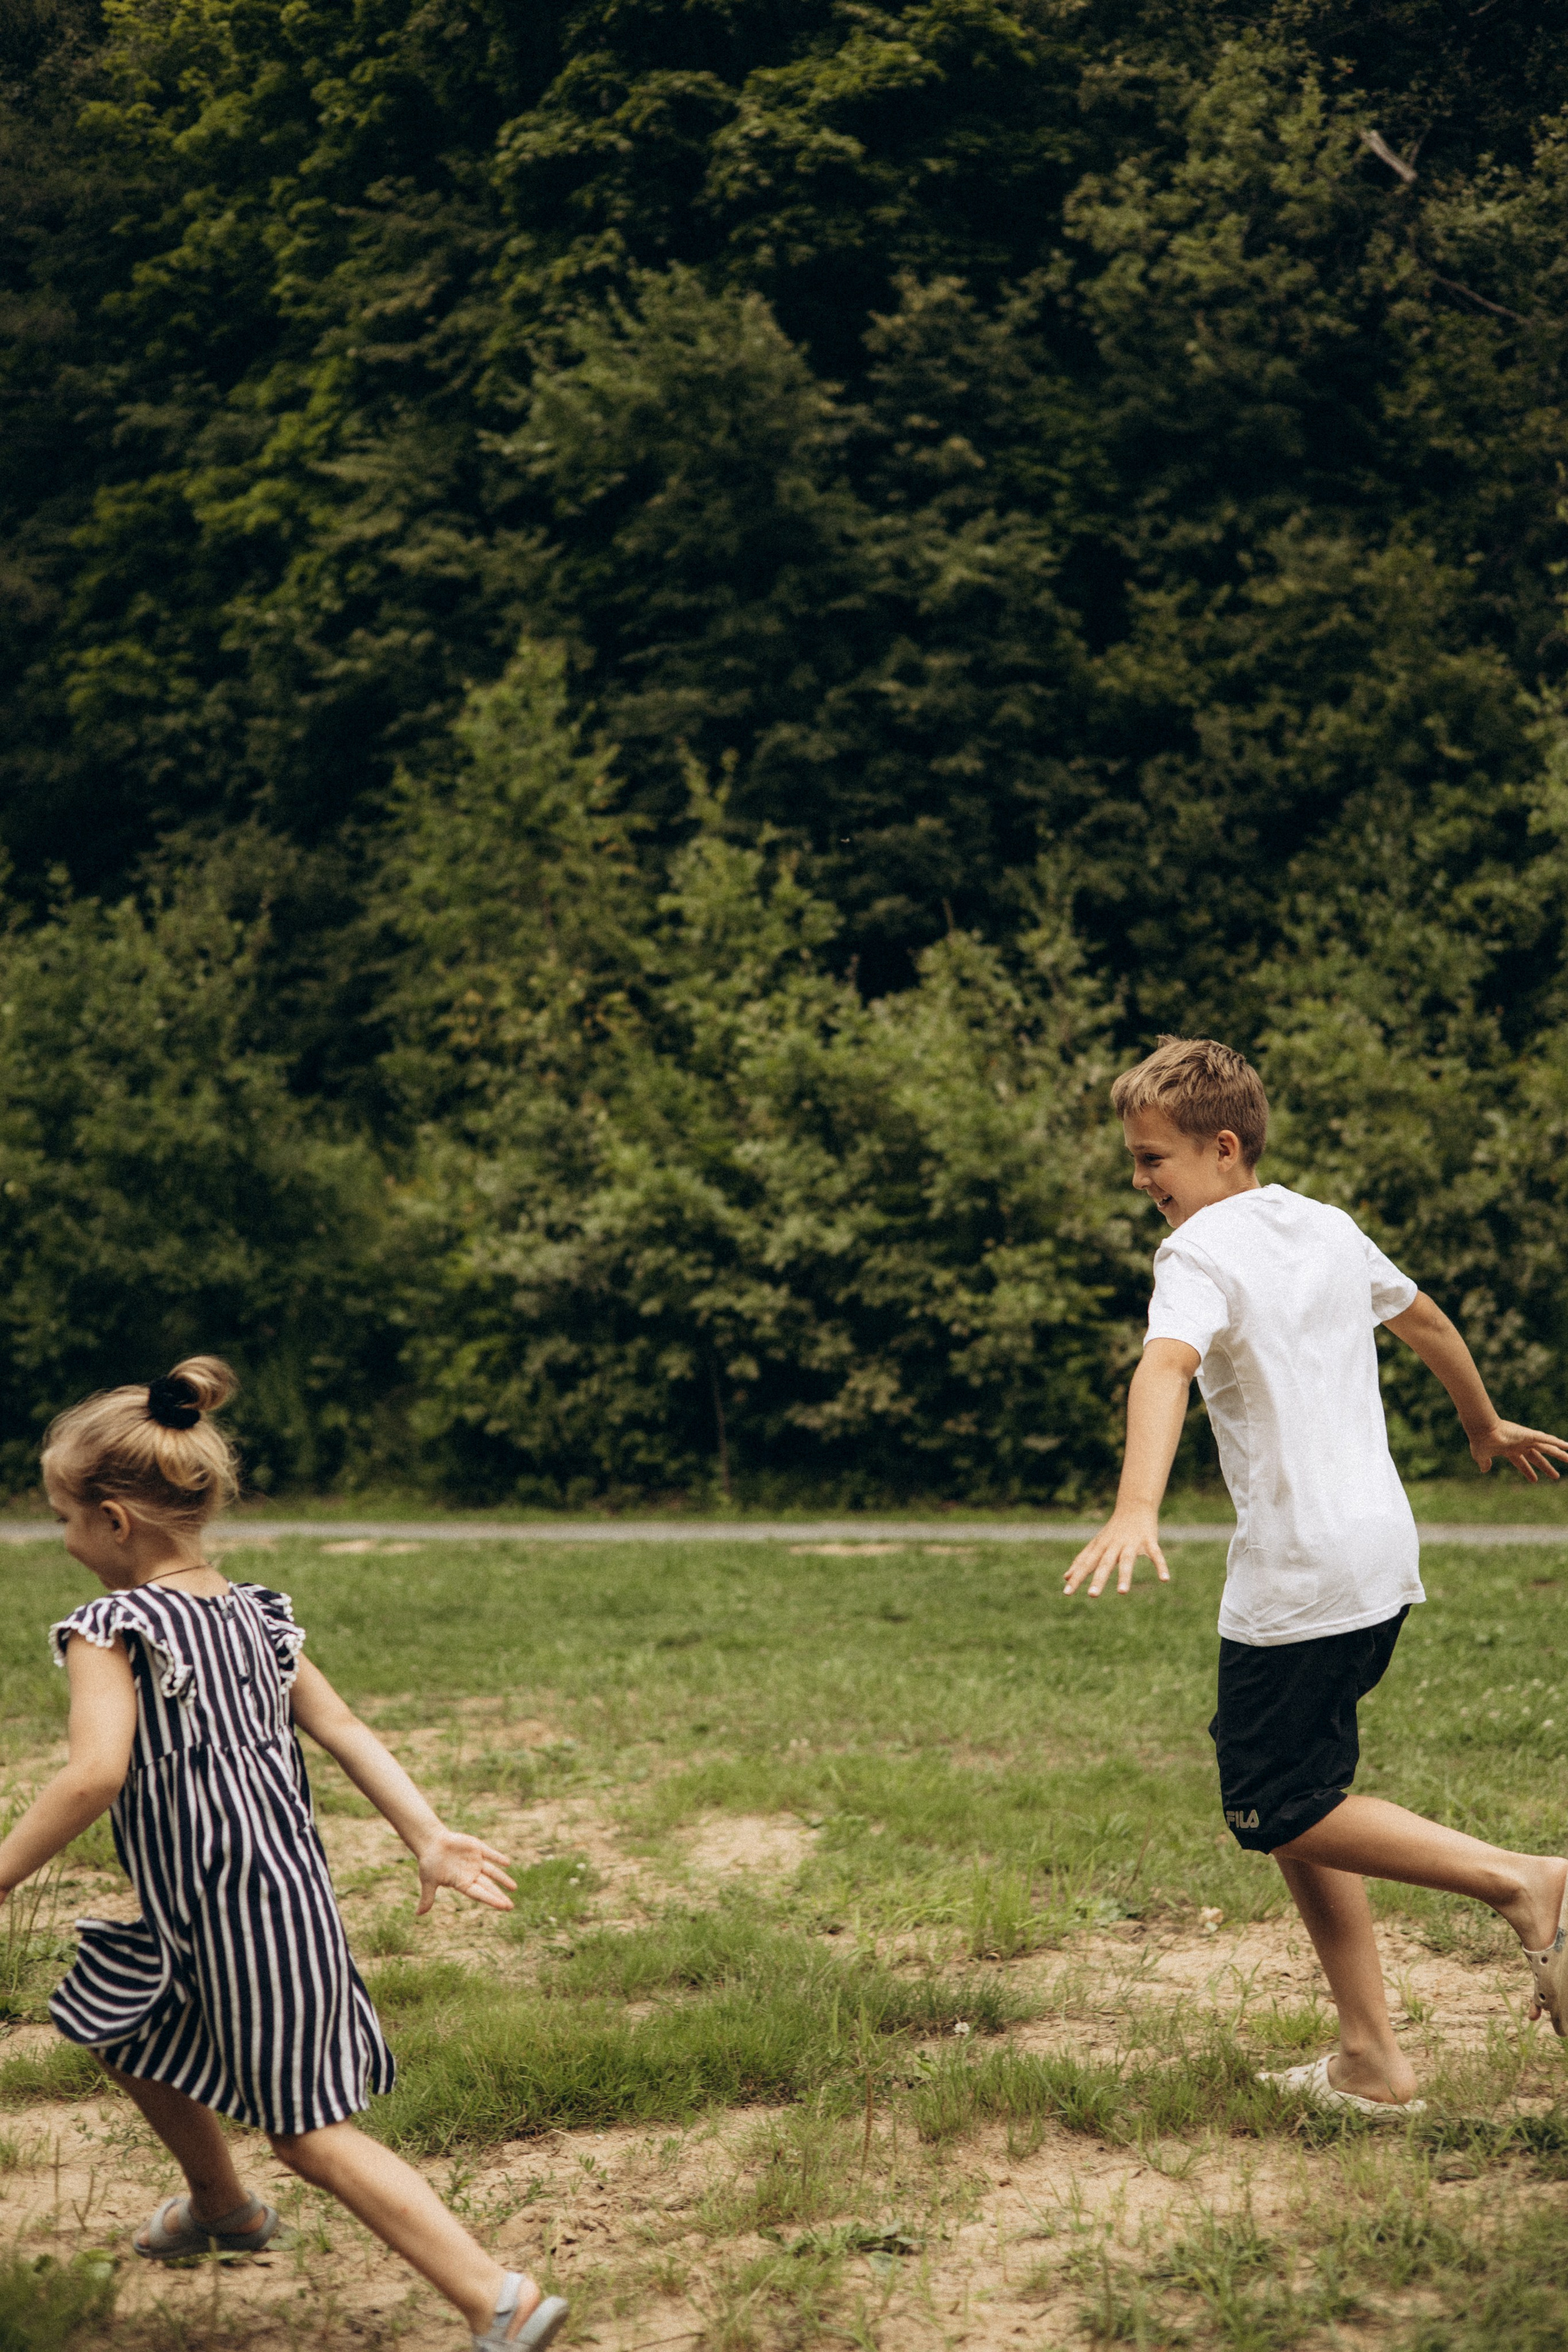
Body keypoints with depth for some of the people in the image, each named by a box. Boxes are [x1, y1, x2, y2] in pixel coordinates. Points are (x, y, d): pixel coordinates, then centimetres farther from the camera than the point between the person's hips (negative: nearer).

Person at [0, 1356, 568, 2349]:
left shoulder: (110, 1630, -14)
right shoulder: (255, 1614, 9)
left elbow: (95, 1775, -27)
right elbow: (343, 1728, 3)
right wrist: (430, 1838, -1)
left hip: (226, 1916, -9)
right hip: (288, 1886, 9)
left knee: (310, 2130, -3)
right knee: (132, 2043, 30)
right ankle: (223, 2209, 53)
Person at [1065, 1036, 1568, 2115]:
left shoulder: (1204, 1251, -11)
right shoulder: (1329, 1228, 15)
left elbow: (1166, 1367, -30)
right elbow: (1425, 1318, 31)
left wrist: (1136, 1509, -46)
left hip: (1301, 1573, -9)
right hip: (1383, 1552, 9)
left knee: (1274, 1810, 0)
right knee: (1295, 1796, 14)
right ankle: (1370, 2060, 13)